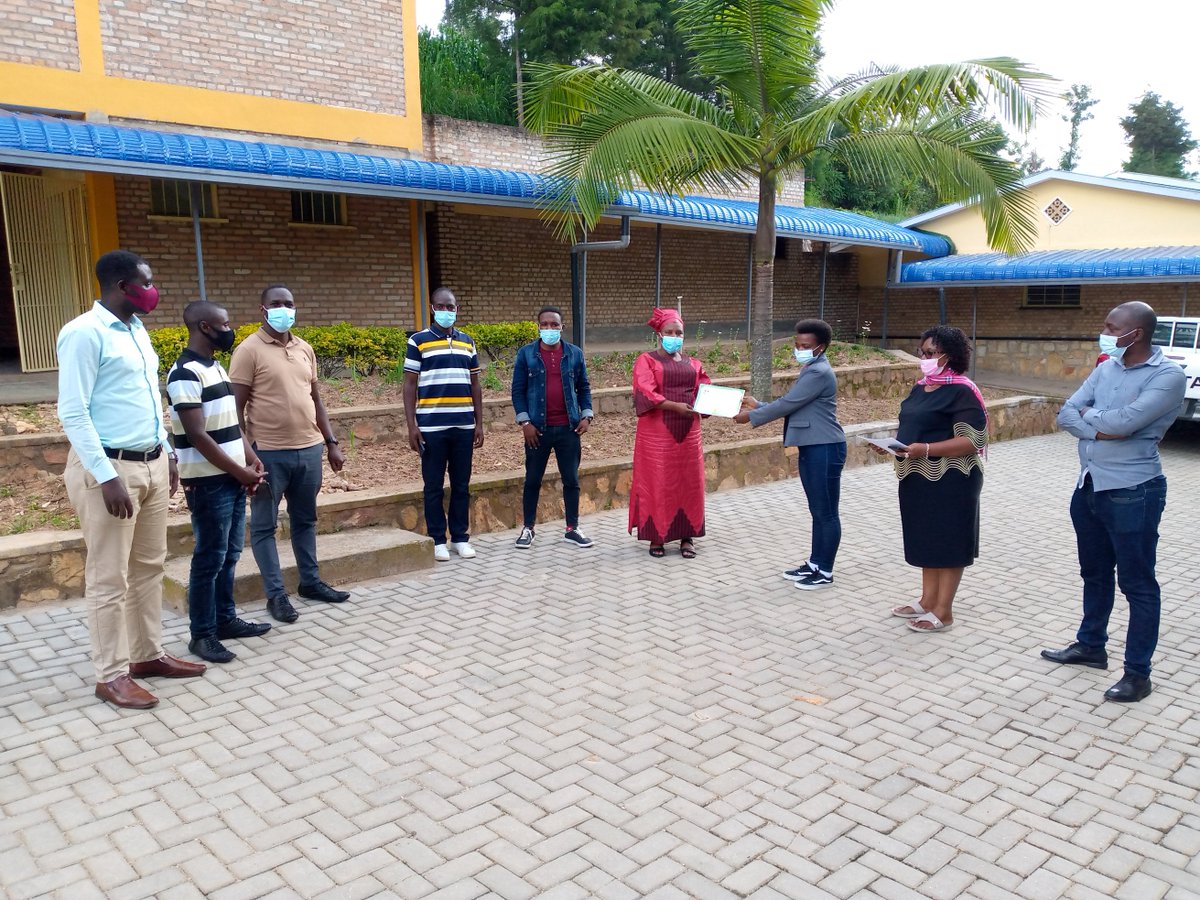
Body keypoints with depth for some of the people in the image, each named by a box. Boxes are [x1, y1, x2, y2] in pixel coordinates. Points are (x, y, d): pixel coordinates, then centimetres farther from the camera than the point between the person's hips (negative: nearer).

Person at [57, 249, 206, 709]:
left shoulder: (137, 331, 12)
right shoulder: (84, 333, -13)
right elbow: (72, 413, -17)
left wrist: (167, 453, 18)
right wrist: (107, 476, -21)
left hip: (151, 465, 8)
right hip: (110, 469, -8)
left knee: (149, 567, 15)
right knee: (109, 578, 1)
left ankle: (148, 654, 26)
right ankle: (111, 674, 11)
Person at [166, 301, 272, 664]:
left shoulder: (217, 368, 13)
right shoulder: (185, 374, -16)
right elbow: (198, 436, -20)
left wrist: (251, 460, 7)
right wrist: (239, 471, -16)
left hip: (232, 479, 9)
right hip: (208, 483, -9)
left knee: (230, 555, 15)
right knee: (209, 558, -1)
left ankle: (225, 619, 27)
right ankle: (202, 634, 9)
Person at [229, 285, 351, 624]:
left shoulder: (305, 349, 11)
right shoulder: (249, 350, -7)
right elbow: (236, 408, -8)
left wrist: (331, 443, 12)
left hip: (309, 448, 6)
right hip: (269, 453, -6)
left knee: (305, 520, 16)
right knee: (264, 526, 4)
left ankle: (311, 582, 27)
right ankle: (276, 594, 12)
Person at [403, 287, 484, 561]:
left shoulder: (467, 342, 11)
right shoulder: (418, 341, 0)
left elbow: (475, 385, 14)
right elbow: (410, 385, -1)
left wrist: (479, 423, 9)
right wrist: (411, 425, -8)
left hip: (463, 426, 3)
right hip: (431, 426, -3)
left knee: (461, 484, 9)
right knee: (434, 486, 4)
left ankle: (460, 537, 19)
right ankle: (437, 540, 14)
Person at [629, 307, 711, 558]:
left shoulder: (692, 363, 15)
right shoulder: (646, 361, -1)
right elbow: (645, 393, -14)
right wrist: (675, 406, -23)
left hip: (687, 434, 4)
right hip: (656, 434, -4)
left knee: (689, 484, 5)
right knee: (657, 485, 0)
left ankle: (687, 536, 14)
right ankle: (656, 537, 9)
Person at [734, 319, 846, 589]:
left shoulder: (819, 372, -17)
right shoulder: (810, 371, 17)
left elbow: (788, 404, -18)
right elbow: (791, 406, 20)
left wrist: (751, 417, -10)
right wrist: (757, 405, 12)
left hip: (825, 449, -10)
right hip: (810, 448, 10)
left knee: (827, 512, -1)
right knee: (817, 511, 16)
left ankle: (825, 572, 7)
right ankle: (814, 563, 25)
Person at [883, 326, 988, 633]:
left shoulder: (961, 391, -15)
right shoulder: (921, 386, 11)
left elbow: (971, 441, -21)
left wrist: (926, 449, -29)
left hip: (949, 480, -8)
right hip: (918, 477, 8)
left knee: (947, 541, 1)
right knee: (926, 538, 15)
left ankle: (943, 611, 10)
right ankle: (928, 600, 27)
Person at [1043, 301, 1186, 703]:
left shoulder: (1168, 376, -14)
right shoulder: (1105, 369, 8)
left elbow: (1124, 421, -25)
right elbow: (1065, 415, 1)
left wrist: (1088, 414, -6)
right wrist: (1101, 429, -16)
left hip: (1132, 493, -7)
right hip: (1088, 486, 7)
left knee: (1137, 584, 2)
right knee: (1094, 573, 20)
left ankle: (1138, 672, 12)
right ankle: (1091, 646, 35)